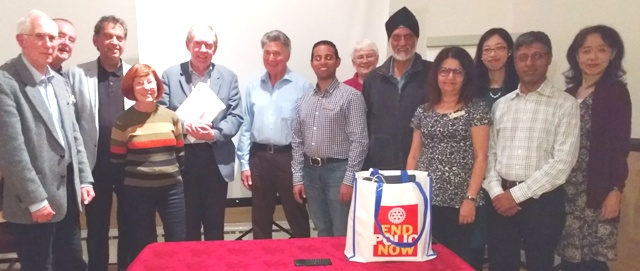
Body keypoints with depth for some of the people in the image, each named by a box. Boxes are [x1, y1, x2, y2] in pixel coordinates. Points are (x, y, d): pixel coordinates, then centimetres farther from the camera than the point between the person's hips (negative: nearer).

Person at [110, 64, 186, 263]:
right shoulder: (123, 121, -4)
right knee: (144, 249, 11)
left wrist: (179, 177, 8)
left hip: (172, 189, 2)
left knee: (178, 244, 7)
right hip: (138, 192, -2)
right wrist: (125, 185, 3)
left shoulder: (171, 117, 4)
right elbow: (116, 161, 0)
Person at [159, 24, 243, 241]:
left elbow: (236, 116, 0)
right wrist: (185, 125, -21)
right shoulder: (170, 75, 5)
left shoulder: (228, 77, 7)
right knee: (187, 224, 10)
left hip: (216, 158, 1)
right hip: (181, 158, 0)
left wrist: (214, 134, -17)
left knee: (215, 225, 12)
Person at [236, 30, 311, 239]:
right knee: (260, 218, 15)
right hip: (259, 157, 4)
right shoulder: (253, 87, 7)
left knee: (297, 216, 7)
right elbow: (246, 127, 9)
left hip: (289, 157, -4)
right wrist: (244, 163, 6)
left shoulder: (302, 86, -5)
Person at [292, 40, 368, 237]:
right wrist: (298, 178, 7)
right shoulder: (305, 100, 10)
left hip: (338, 169, -5)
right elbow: (297, 142, 12)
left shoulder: (351, 96, -6)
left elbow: (359, 141, -11)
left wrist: (349, 180, -15)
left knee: (342, 235, 2)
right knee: (322, 232, 16)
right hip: (311, 170, 5)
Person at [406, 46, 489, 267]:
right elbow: (414, 155, 11)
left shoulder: (476, 108, -1)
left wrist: (471, 198, -12)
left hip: (459, 201, -3)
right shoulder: (423, 111, 10)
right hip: (425, 199, 3)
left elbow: (480, 157, -5)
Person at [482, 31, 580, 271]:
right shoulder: (500, 105, 9)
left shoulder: (565, 105, -4)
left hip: (543, 201, -3)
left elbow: (562, 162, -12)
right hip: (502, 199, 4)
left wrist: (517, 194, -14)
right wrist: (496, 192, -8)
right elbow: (489, 153, 7)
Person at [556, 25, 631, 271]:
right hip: (567, 190, 5)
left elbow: (620, 146, -8)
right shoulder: (569, 94, 12)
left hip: (597, 191, -5)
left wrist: (615, 190, -14)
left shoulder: (616, 91, -3)